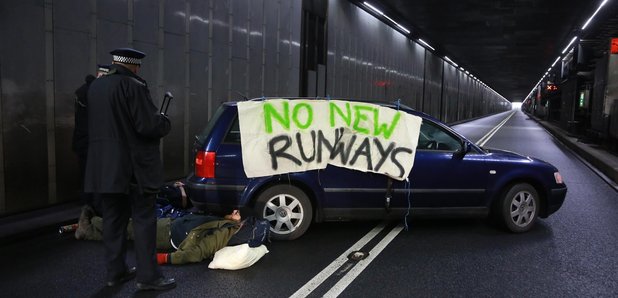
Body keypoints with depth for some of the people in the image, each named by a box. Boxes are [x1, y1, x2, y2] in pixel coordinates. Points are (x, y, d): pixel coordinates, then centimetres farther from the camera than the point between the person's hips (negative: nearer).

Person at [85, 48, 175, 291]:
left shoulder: (95, 86, 12)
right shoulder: (132, 85, -14)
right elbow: (149, 125, -20)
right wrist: (165, 123, 1)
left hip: (104, 166, 8)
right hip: (133, 166, -8)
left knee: (113, 218, 13)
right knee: (144, 219, -1)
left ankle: (115, 271, 21)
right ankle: (148, 276, 3)